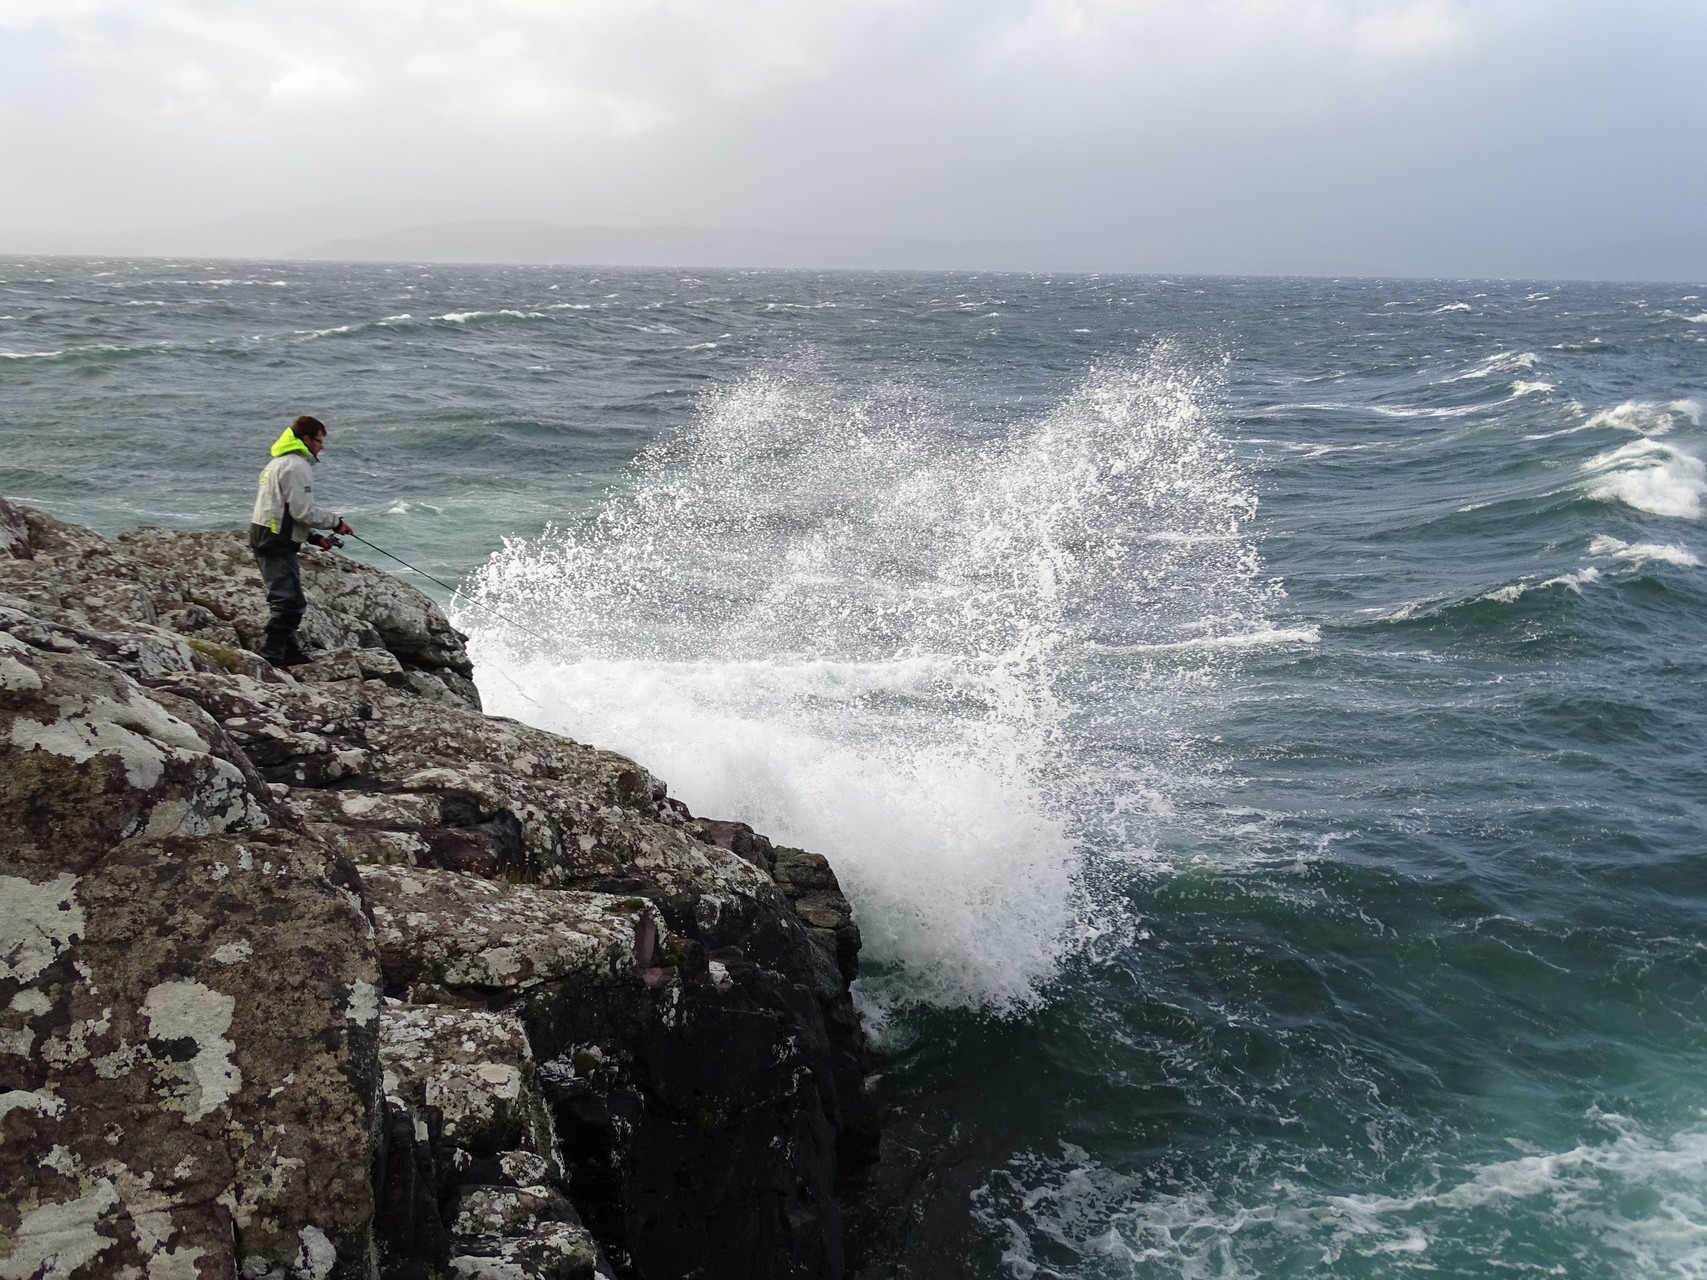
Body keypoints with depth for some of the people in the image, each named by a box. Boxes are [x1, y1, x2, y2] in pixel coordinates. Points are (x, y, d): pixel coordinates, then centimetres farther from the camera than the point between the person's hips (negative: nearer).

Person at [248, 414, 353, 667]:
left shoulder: (279, 463, 21)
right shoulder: (297, 466, -13)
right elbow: (303, 511, -19)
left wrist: (313, 537, 19)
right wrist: (335, 522, -5)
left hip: (264, 539, 11)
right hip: (277, 543, -11)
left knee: (292, 602, 19)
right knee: (288, 602, -11)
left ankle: (290, 651, 27)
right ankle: (271, 658, -12)